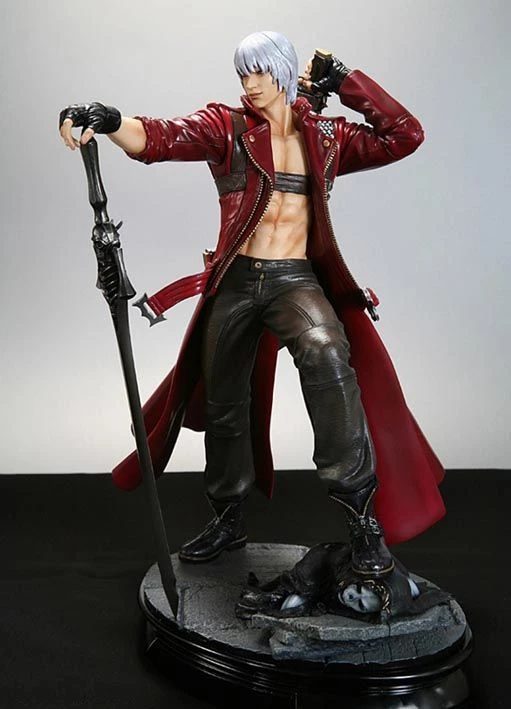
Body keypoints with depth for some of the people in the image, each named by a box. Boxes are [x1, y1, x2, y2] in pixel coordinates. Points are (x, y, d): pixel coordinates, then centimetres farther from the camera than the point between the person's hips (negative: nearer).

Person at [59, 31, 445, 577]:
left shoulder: (324, 138, 9)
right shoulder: (227, 127, 3)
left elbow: (404, 136, 9)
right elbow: (164, 137, -16)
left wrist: (347, 82, 5)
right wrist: (110, 122, -36)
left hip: (296, 281, -1)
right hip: (235, 282, 1)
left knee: (326, 354, -33)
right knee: (223, 404, 10)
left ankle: (361, 511, -25)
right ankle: (228, 520, 32)